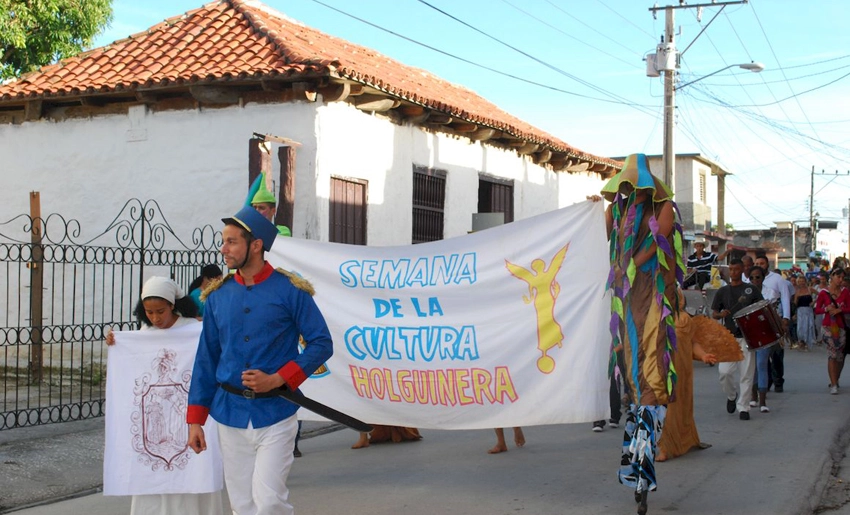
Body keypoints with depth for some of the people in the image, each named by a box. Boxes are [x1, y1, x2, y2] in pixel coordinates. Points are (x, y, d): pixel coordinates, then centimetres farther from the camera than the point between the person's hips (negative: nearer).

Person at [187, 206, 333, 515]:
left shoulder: (290, 290, -6)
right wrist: (195, 420, 7)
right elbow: (206, 359, 10)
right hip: (229, 413, 4)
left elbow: (322, 344, -5)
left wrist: (276, 379, -16)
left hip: (274, 412, -4)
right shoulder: (218, 296, 6)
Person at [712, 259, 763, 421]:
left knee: (746, 374, -2)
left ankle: (743, 407, 8)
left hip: (747, 336, -1)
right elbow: (713, 314, 10)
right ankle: (731, 395, 20)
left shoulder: (751, 290, 7)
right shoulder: (723, 291, 9)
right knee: (725, 371, -8)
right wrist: (720, 314, -12)